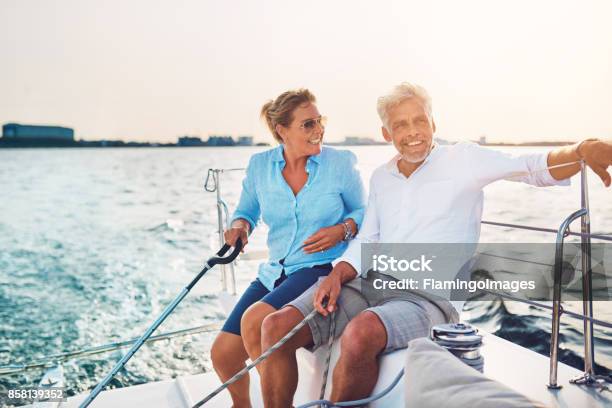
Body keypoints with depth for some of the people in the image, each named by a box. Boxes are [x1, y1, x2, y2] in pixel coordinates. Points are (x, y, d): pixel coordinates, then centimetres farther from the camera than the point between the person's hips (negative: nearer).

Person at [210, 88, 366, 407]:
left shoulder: (341, 163, -6)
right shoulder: (259, 165, 1)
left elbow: (364, 212, 4)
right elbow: (246, 211, 14)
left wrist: (342, 230, -16)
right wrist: (240, 225, -9)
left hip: (323, 268, -4)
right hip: (275, 272, 5)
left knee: (254, 320, -28)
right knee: (223, 354, 0)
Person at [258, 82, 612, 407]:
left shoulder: (462, 160, 2)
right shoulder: (381, 177, 17)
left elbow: (533, 167, -8)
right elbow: (366, 242, 16)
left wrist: (582, 150, -29)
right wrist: (337, 276, -3)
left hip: (430, 298, -5)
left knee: (361, 333, -37)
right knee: (277, 327, -14)